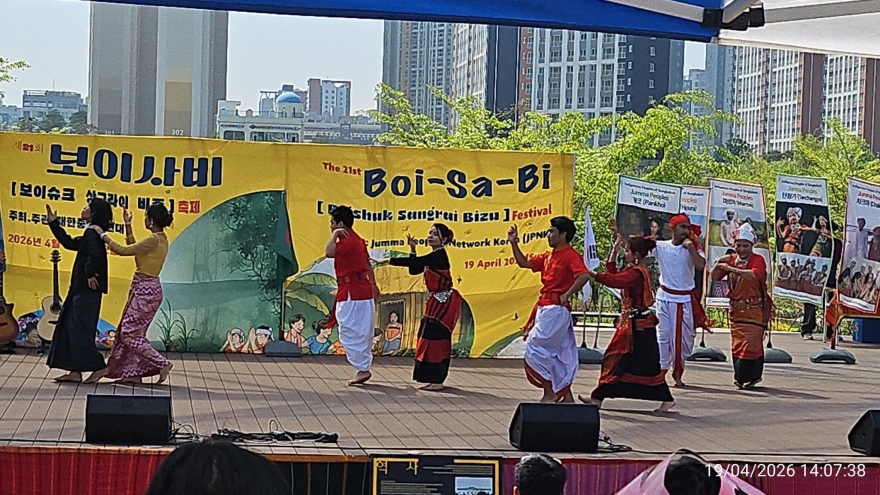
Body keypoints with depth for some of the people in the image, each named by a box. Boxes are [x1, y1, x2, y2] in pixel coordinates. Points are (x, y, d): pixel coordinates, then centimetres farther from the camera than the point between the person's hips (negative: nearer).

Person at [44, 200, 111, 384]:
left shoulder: (93, 233, -14)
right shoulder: (90, 233, 16)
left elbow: (95, 254, -31)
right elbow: (69, 243, 28)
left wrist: (90, 274, -22)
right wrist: (53, 223, 28)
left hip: (87, 290, -10)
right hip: (81, 288, 10)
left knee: (80, 329, -7)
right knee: (70, 328, 11)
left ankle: (98, 368, -2)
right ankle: (75, 371, 11)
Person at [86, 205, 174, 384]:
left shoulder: (153, 240, -19)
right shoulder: (161, 239, 10)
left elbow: (124, 250, -20)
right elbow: (134, 248, 22)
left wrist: (103, 235, -10)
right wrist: (128, 226, 20)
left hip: (145, 290, -10)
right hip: (147, 289, 10)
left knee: (129, 333, -5)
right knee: (132, 332, 13)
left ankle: (163, 363, -6)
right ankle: (133, 372, 15)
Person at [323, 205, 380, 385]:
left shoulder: (347, 241, -15)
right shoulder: (357, 239, 16)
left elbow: (329, 252, -29)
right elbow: (368, 264, 25)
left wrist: (335, 235, -16)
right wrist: (373, 285, 33)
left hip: (351, 293, -10)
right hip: (364, 289, 10)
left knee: (349, 333, -7)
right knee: (362, 333, 11)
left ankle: (363, 369, -8)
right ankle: (364, 368, 15)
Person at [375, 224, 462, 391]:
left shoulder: (439, 255, -16)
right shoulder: (434, 257, 14)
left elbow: (415, 263, -26)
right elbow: (414, 269, 18)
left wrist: (389, 261, -24)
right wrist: (413, 250, 6)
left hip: (443, 303, -10)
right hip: (437, 302, 10)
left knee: (434, 338, -9)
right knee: (435, 339, 12)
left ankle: (436, 381, -6)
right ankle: (435, 379, 18)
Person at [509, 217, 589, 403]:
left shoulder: (570, 255, -12)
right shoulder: (548, 257, 16)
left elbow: (584, 275, -27)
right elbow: (524, 263, 22)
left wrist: (567, 295, -21)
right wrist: (514, 243, 13)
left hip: (556, 309, -9)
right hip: (545, 308, 9)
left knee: (535, 347, -11)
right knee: (560, 353, 11)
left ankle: (550, 392, -6)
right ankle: (566, 395, 17)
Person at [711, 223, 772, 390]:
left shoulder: (758, 260, -7)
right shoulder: (731, 260, 10)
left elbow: (754, 275, -29)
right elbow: (715, 277, 9)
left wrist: (732, 269, -34)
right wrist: (719, 264, -10)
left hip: (754, 310, -6)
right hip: (736, 309, 6)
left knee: (751, 343, -8)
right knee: (737, 344, 8)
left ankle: (752, 376, -1)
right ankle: (740, 377, 17)